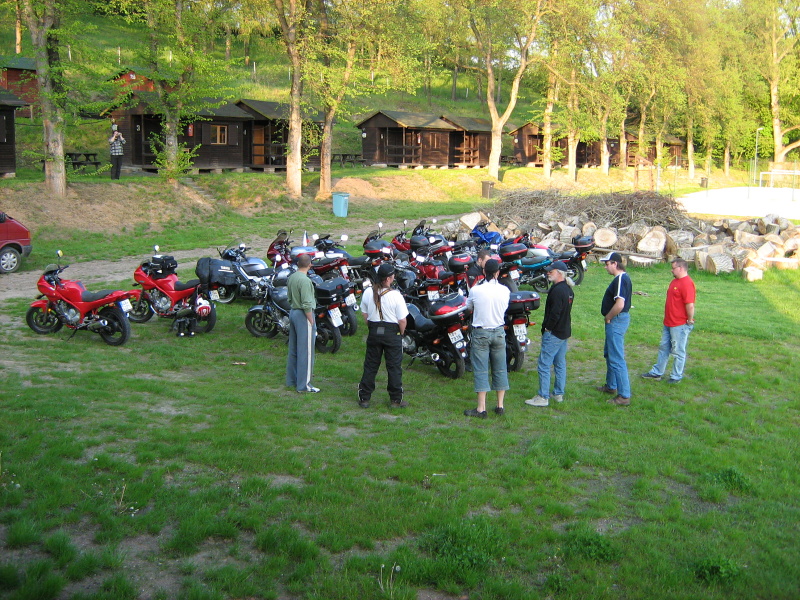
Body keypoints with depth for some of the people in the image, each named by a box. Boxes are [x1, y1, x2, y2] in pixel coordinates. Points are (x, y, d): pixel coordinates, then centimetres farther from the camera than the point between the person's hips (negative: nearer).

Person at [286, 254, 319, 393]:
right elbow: (306, 305, -22)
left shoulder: (291, 277, 7)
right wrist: (312, 322, -16)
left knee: (293, 349, 17)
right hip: (303, 315, -9)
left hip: (293, 312, 9)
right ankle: (304, 384, 1)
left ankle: (292, 380, 26)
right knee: (306, 351, -3)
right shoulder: (305, 280, -20)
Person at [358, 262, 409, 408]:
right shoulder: (396, 295, -17)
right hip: (392, 333, -4)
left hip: (374, 332, 4)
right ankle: (396, 400, 12)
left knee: (370, 365, 12)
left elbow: (365, 315, 6)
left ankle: (364, 398, 16)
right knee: (394, 367, 6)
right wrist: (401, 333, 4)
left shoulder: (368, 293, -4)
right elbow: (402, 320, -14)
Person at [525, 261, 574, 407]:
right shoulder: (568, 289, 11)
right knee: (560, 364, 15)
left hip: (553, 333, -10)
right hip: (565, 332, 10)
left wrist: (547, 328, -13)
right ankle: (559, 394, 23)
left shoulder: (557, 290, -20)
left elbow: (554, 313, -24)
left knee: (544, 365, -5)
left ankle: (543, 397, -3)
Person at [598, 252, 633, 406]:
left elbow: (619, 304, -32)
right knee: (609, 354, 24)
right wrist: (609, 317, 13)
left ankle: (624, 396, -6)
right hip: (617, 320, 11)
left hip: (617, 320, -11)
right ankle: (611, 386, 38)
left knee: (617, 359, -9)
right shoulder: (623, 277, 12)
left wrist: (608, 317, -16)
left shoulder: (620, 279, -22)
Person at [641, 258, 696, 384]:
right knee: (664, 348, 17)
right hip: (669, 323, 10)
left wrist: (690, 320, -18)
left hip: (680, 325, -10)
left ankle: (676, 376, 15)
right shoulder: (675, 281, 13)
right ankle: (656, 372, 26)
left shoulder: (687, 283, -21)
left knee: (678, 351, 3)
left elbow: (690, 304, -26)